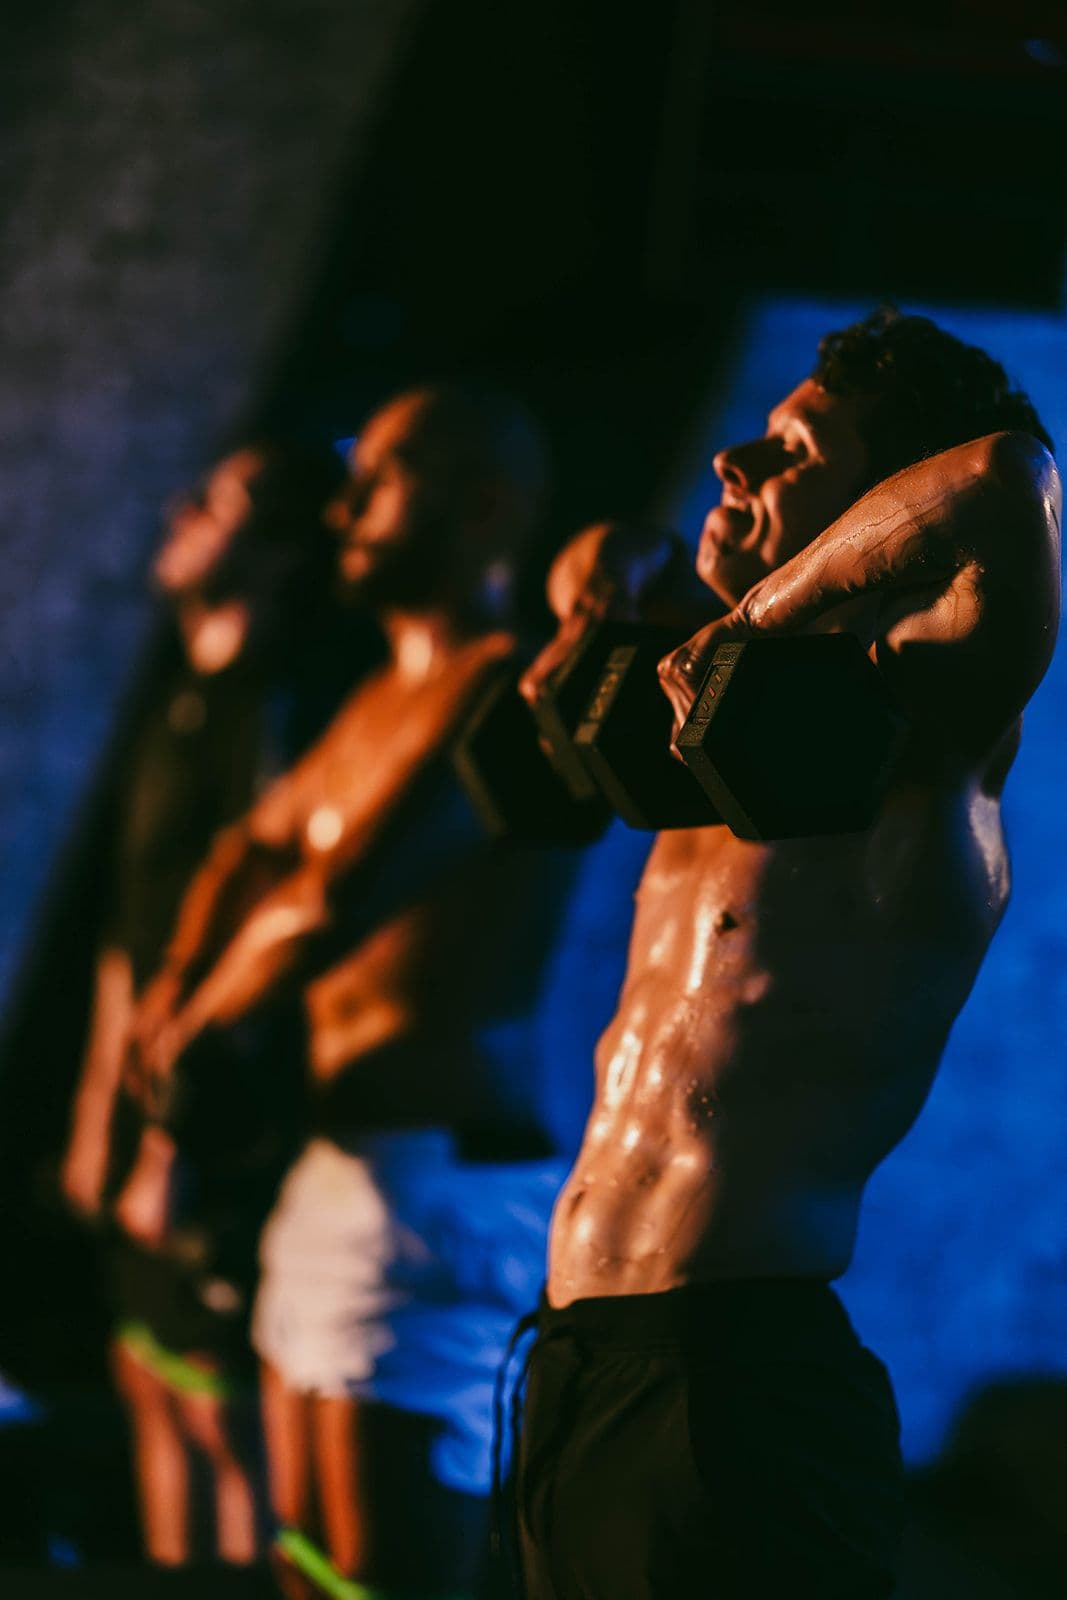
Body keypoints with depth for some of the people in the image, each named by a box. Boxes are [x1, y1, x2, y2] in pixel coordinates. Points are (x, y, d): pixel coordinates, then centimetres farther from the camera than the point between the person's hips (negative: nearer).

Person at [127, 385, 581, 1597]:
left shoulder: (498, 689, -13)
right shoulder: (385, 699, 19)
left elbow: (329, 906, -23)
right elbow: (257, 842, 34)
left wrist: (191, 1028, -6)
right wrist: (179, 977, 15)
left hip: (439, 1185, -10)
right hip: (339, 1168, 10)